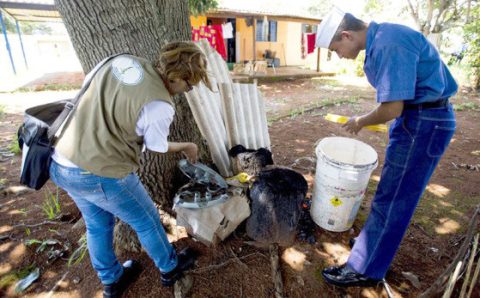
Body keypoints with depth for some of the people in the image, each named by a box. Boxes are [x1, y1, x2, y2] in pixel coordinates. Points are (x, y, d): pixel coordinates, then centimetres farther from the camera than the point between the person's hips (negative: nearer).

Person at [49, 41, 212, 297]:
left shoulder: (122, 60, 0)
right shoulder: (159, 105, -21)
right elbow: (157, 147, -4)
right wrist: (187, 147, 14)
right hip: (100, 174, -8)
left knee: (98, 225, 26)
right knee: (146, 221, 16)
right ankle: (170, 268, 41)